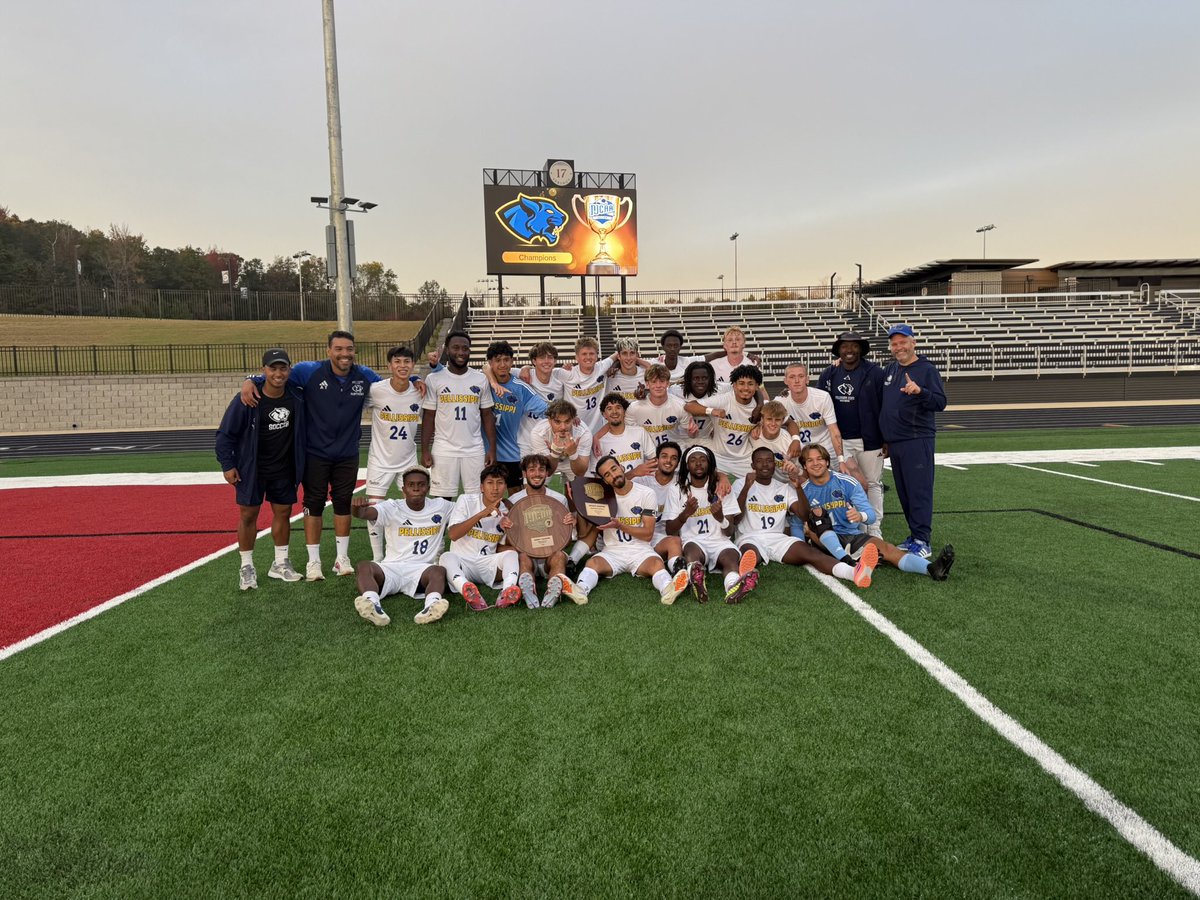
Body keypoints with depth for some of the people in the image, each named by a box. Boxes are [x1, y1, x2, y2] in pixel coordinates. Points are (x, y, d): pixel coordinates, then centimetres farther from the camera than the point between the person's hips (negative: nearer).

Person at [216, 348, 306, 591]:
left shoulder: (296, 398, -7)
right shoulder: (247, 400, -17)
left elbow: (300, 432, 9)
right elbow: (225, 434, -9)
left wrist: (299, 465, 7)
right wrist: (227, 465, -12)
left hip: (284, 470, 3)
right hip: (251, 470, -3)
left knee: (283, 512, 10)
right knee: (248, 514, 4)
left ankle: (280, 563, 25)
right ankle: (246, 567, 17)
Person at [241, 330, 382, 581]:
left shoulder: (365, 376, -4)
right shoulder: (309, 372, -13)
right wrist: (251, 380, -24)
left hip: (347, 455, 3)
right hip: (315, 454, -2)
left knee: (343, 503, 11)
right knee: (314, 504, 5)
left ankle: (342, 558, 24)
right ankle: (313, 561, 16)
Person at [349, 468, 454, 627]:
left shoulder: (441, 507, 11)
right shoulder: (392, 508, 2)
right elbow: (364, 513, -17)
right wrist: (357, 507, -39)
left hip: (422, 568, 0)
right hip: (391, 567, 0)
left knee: (439, 571, -34)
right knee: (364, 567, -30)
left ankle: (431, 607, -62)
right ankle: (373, 606, -57)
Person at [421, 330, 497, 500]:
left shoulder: (480, 379, 5)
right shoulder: (434, 379, 0)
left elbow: (487, 416, 7)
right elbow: (428, 417, 2)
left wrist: (492, 448, 1)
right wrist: (425, 450, -4)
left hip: (475, 451, 2)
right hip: (443, 451, -1)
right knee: (443, 499, 4)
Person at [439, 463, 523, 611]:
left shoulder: (507, 512, 6)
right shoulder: (466, 501, -3)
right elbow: (453, 535, -16)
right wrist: (481, 514, -25)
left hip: (488, 563, 3)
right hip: (462, 562, -2)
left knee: (512, 554, -26)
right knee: (447, 557, -34)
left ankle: (508, 590, -55)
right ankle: (466, 589, -64)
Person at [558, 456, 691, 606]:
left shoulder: (646, 493, 0)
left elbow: (648, 534, -3)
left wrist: (619, 525, -15)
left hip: (640, 550, -1)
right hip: (612, 550, 2)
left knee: (657, 564, -33)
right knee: (593, 562, -29)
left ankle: (668, 590, -59)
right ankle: (581, 590, -54)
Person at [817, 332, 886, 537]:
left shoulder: (875, 373, -3)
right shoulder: (828, 375, 5)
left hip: (869, 440, -2)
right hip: (839, 441, 2)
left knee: (873, 483, 6)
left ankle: (874, 529, 15)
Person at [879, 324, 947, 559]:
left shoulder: (927, 369, -4)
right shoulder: (889, 370, 16)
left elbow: (940, 403, -12)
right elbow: (882, 406, 23)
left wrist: (920, 391, -29)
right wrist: (884, 440, 20)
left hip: (917, 442, -7)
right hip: (894, 443, 7)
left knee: (919, 491, -8)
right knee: (904, 493, 10)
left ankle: (922, 541, -5)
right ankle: (915, 536, 19)